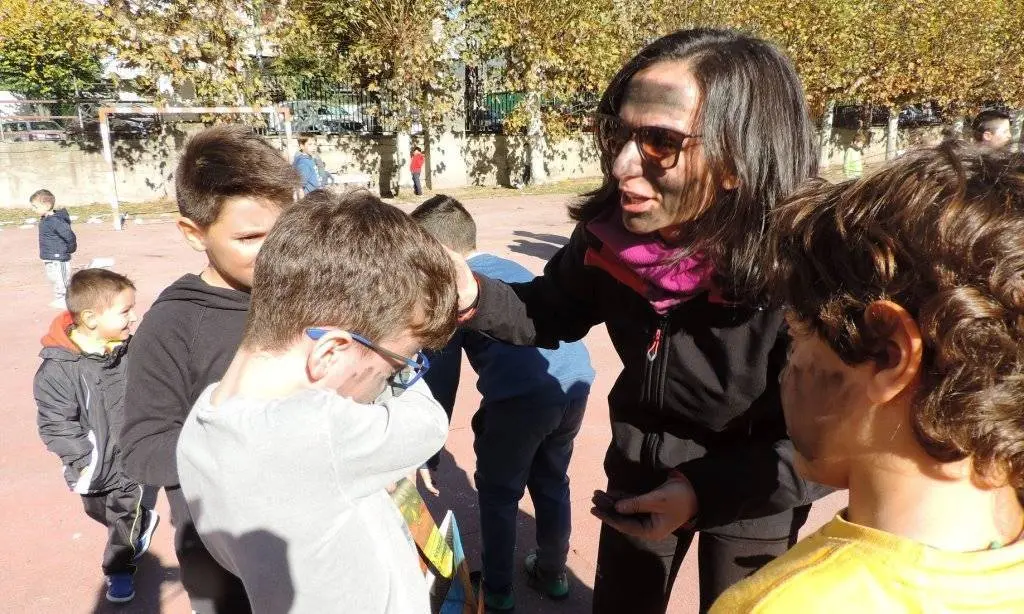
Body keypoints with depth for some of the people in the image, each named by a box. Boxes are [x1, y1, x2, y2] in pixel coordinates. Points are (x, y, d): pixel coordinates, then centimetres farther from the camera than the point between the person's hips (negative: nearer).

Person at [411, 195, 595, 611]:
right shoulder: (512, 269, 26)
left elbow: (441, 380, 4)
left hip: (521, 394, -7)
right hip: (575, 378, 7)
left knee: (498, 494, 18)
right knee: (552, 482, 27)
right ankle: (552, 574, 45)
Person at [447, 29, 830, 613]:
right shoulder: (608, 232, -21)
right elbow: (554, 314, -4)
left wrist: (709, 492, -35)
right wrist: (475, 297, -22)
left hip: (749, 490, -3)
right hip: (639, 466, 4)